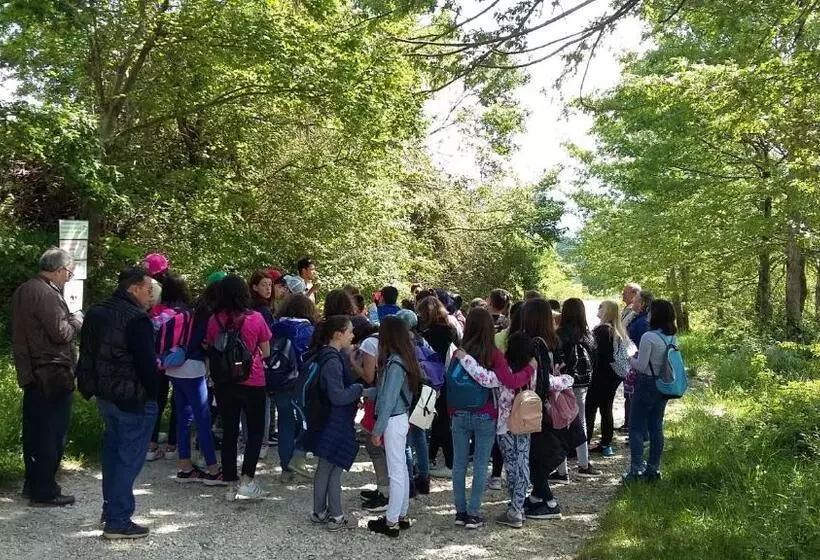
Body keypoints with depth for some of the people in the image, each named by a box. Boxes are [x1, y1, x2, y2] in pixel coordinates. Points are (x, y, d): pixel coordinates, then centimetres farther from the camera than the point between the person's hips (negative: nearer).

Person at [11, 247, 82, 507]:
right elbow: (61, 332, -20)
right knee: (52, 434, -1)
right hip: (53, 376, -10)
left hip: (33, 374, 10)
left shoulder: (23, 291, 12)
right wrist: (77, 319, -4)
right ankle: (45, 491, 5)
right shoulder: (46, 294, -19)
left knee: (34, 431, 17)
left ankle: (33, 483, 27)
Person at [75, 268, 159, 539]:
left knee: (112, 453, 21)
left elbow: (88, 355, 15)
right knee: (129, 459, -1)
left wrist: (93, 388, 19)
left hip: (104, 395, 9)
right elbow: (147, 363, -21)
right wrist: (155, 392, -7)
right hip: (134, 399, -9)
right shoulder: (136, 319, -19)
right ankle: (118, 521, 2)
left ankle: (111, 509, 32)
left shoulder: (96, 313, 9)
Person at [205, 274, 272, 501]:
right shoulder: (255, 318, -10)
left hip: (224, 383, 2)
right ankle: (247, 480, 2)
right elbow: (266, 352, -1)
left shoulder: (214, 320, -6)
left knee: (229, 432, 12)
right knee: (256, 431, 12)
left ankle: (231, 484, 17)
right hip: (253, 382, -2)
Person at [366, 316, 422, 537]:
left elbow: (388, 400, -20)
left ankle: (391, 522, 7)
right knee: (401, 469, 16)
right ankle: (402, 516, 26)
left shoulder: (394, 364, -21)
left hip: (393, 421, -9)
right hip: (401, 418, 9)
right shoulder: (404, 360, 6)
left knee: (396, 472, -2)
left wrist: (377, 430, -14)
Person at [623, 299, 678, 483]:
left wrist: (630, 359, 2)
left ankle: (636, 470, 1)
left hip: (647, 384, -7)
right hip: (664, 385, 7)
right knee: (656, 426, 14)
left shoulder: (649, 337, -20)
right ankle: (654, 468, 19)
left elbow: (641, 366, -18)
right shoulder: (672, 337, 3)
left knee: (636, 427, 2)